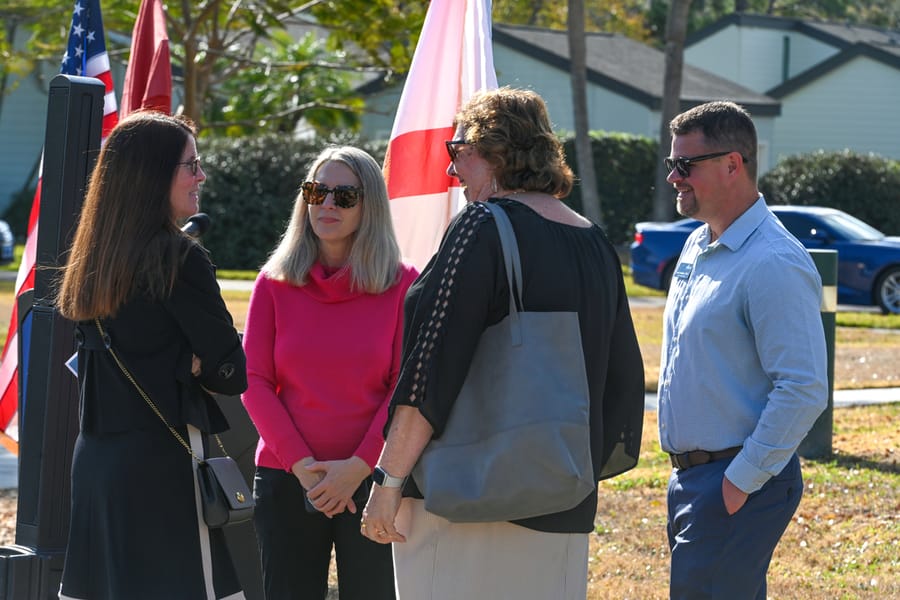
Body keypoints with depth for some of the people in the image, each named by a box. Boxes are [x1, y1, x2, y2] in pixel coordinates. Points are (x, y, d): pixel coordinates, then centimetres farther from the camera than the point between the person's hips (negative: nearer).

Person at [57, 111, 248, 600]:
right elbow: (230, 371, -9)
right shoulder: (179, 259, -11)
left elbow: (95, 358, 11)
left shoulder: (90, 263, 11)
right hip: (162, 459, -8)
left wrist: (183, 361, 1)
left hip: (95, 455, 8)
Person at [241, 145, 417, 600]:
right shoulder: (275, 284, 6)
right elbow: (254, 382, 1)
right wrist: (301, 464, -9)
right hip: (286, 478, 2)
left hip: (371, 477, -1)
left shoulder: (402, 285, 1)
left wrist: (359, 466, -13)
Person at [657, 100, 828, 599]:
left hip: (740, 483, -9)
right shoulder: (698, 247, 12)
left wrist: (741, 481, -20)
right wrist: (687, 474, 17)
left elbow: (803, 390, -23)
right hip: (690, 476, 9)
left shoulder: (773, 265, -18)